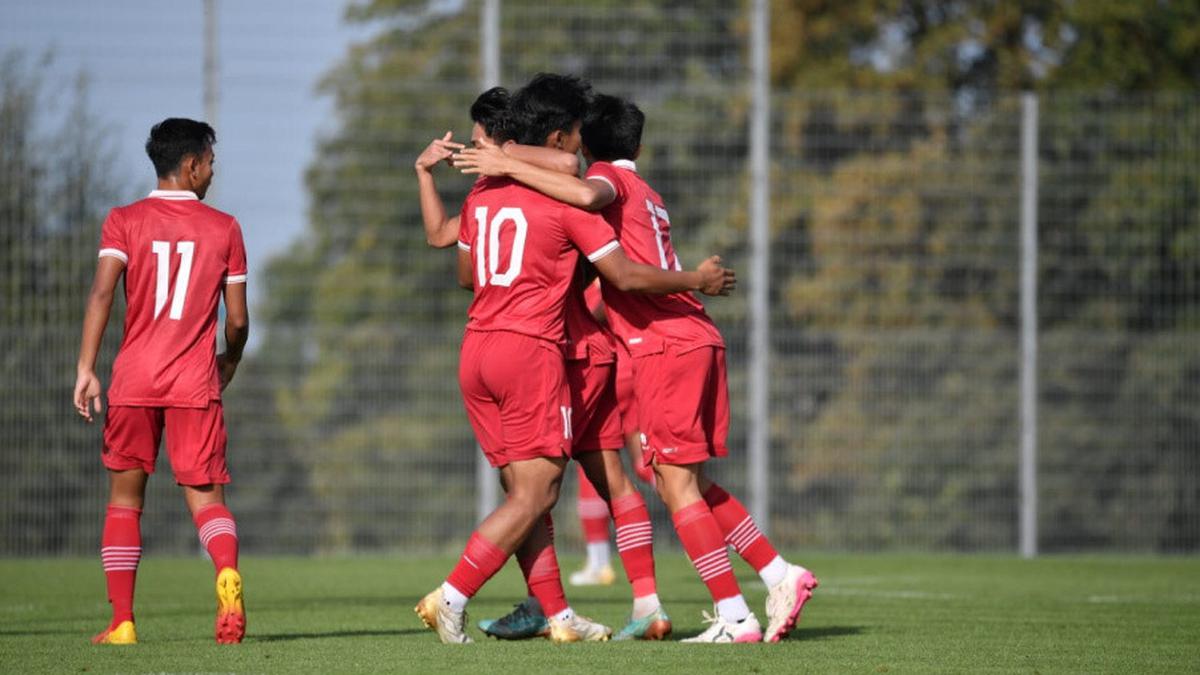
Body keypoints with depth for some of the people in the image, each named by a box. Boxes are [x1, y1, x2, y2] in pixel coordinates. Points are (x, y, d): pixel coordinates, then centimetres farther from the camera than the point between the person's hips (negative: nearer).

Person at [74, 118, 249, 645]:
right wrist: (229, 363, 26)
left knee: (124, 498, 12)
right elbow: (237, 320, 5)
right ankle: (228, 573, -29)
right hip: (195, 384, 0)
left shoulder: (123, 222, 3)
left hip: (133, 382, 0)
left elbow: (102, 293, -10)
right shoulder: (224, 228, 5)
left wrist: (85, 369, -12)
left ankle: (121, 622, 6)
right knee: (205, 498, 3)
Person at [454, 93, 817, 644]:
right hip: (699, 337, 8)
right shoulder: (648, 195, 27)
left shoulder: (611, 178, 2)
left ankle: (734, 618, -9)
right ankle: (781, 575, 12)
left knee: (677, 484, -6)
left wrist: (510, 168, -20)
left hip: (664, 344, -8)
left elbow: (587, 195, -24)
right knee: (694, 484, 15)